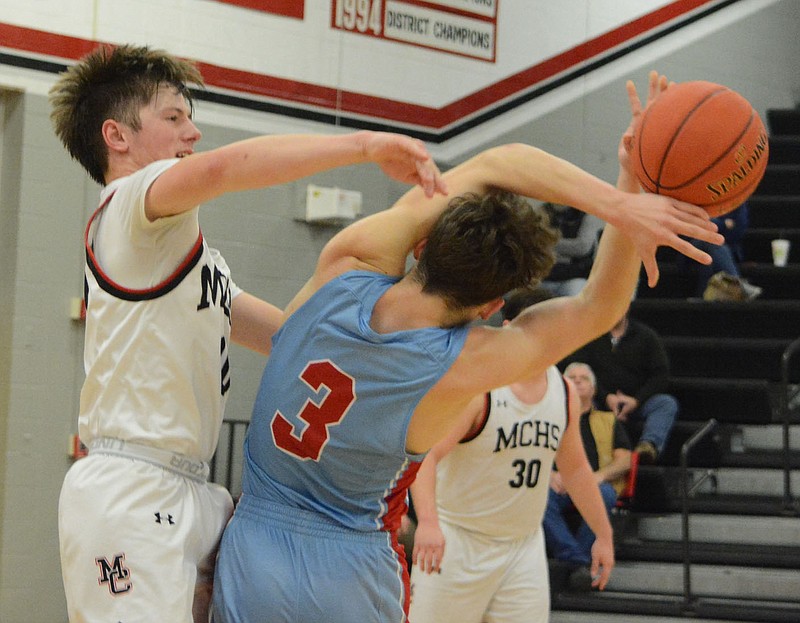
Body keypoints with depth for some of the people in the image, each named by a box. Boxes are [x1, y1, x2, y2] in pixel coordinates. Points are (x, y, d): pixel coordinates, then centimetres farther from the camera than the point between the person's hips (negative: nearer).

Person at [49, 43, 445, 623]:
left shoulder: (189, 246, 25)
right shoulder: (129, 202, -5)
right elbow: (218, 167, -27)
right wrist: (366, 145, -27)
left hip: (190, 493, 10)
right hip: (130, 494, -10)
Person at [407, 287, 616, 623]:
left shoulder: (564, 391, 4)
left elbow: (575, 468, 18)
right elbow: (425, 454, -27)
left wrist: (604, 535, 19)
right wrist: (427, 521, -43)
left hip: (524, 543, 6)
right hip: (457, 539, -6)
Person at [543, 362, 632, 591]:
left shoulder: (609, 421, 30)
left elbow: (624, 460, 15)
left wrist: (600, 475, -7)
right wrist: (549, 475, -9)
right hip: (558, 486, 0)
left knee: (603, 495, -39)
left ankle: (584, 559, -35)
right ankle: (578, 563, -41)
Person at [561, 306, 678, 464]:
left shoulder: (646, 335, 10)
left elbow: (661, 375, 3)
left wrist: (636, 400, -12)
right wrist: (606, 397, -15)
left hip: (636, 403, 0)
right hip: (600, 402, 0)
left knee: (668, 404, -29)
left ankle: (650, 444, -55)